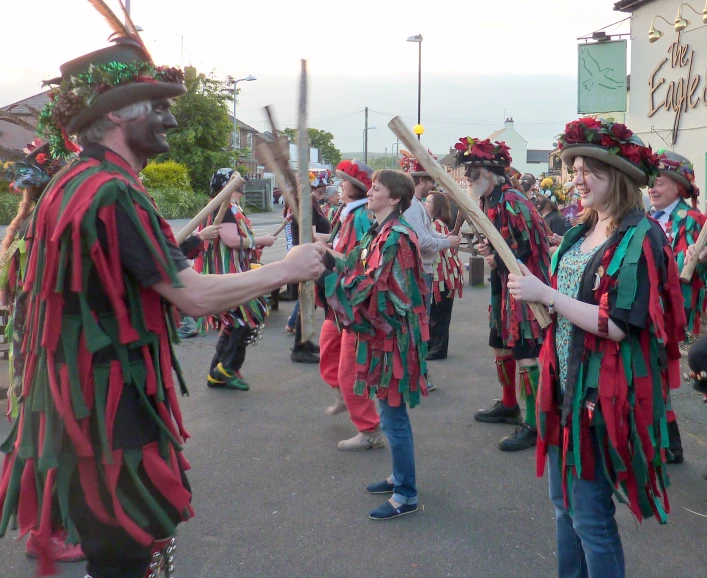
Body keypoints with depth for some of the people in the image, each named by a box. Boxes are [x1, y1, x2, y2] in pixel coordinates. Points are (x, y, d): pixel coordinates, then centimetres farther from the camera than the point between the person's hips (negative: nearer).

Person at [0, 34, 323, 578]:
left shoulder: (71, 185, 9)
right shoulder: (113, 192, -21)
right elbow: (194, 296, -23)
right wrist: (288, 268, -11)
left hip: (84, 396, 10)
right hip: (112, 404, -9)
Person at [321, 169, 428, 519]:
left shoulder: (396, 237, -20)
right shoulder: (379, 232, 11)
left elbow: (370, 288, -23)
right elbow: (356, 267, 7)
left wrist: (325, 276, -20)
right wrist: (327, 259, -7)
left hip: (393, 334, -10)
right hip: (382, 331, 10)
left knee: (393, 416, -1)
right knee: (391, 412, 19)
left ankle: (406, 495, 11)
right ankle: (400, 477, 34)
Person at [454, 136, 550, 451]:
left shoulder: (511, 201, -19)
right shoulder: (490, 201, 11)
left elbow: (532, 244, -22)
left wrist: (498, 259, -14)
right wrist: (489, 249, 3)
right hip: (505, 284, 10)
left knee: (525, 354, -8)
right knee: (500, 346, 19)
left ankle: (533, 425, -2)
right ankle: (509, 406, 36)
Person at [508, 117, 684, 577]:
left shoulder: (640, 238, -17)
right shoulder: (583, 232, 10)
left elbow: (618, 324, -24)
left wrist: (546, 295, -23)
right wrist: (534, 291, 4)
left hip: (604, 394, -8)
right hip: (566, 384, 9)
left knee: (590, 513, 1)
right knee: (564, 502, 18)